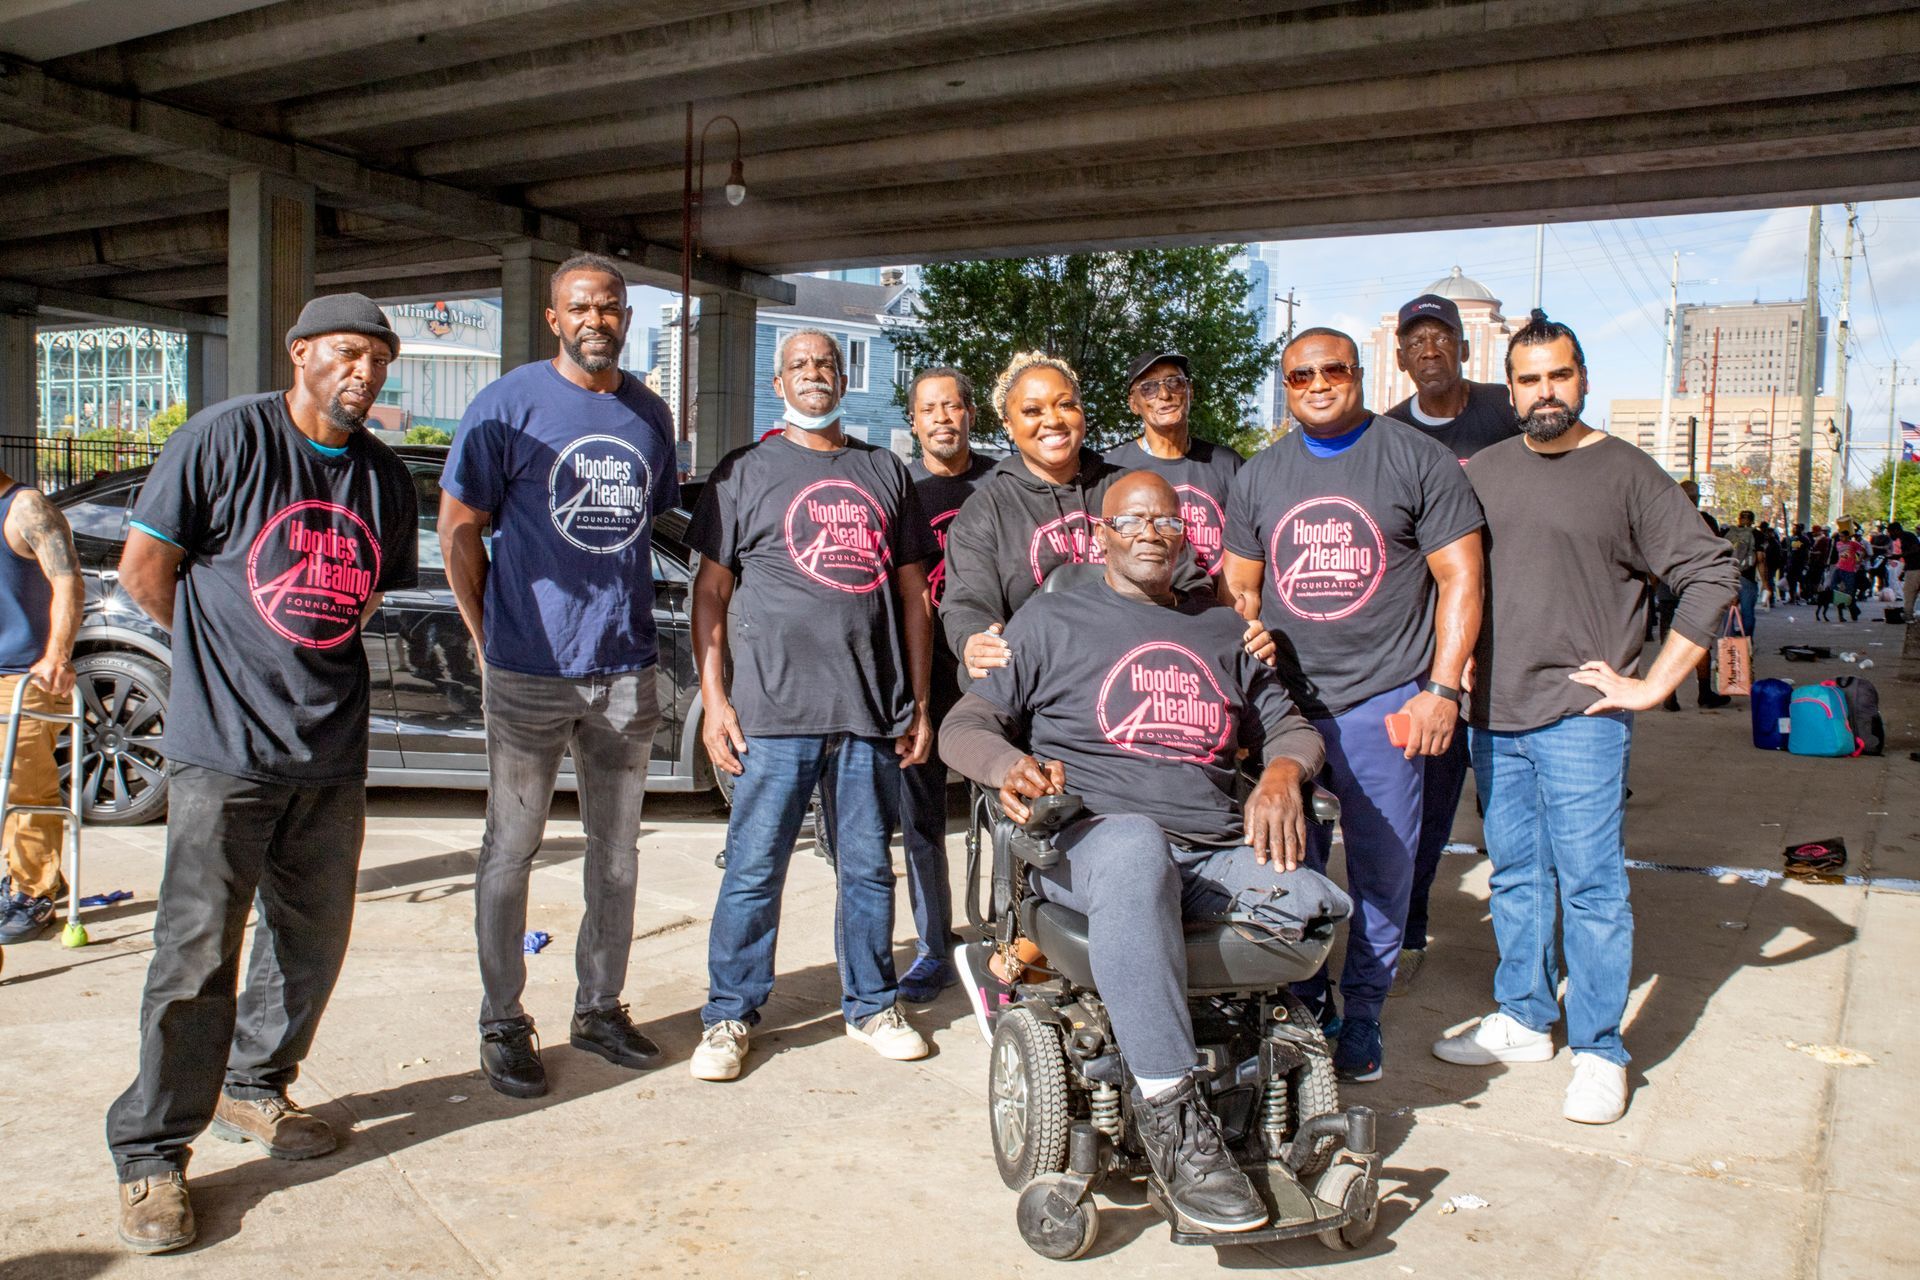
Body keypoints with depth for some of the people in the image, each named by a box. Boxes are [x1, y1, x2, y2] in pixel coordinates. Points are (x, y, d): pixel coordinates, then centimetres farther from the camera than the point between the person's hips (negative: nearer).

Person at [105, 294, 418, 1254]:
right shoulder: (225, 438, -7)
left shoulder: (384, 478, 9)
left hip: (332, 749, 6)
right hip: (223, 744, -5)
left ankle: (252, 1091, 35)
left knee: (312, 939, 14)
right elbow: (143, 569, -4)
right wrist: (229, 657, 5)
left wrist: (314, 659, 13)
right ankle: (150, 1155, 10)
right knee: (197, 953, -4)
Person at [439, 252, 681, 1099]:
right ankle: (503, 1025, 17)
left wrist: (627, 616, 12)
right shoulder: (509, 406, -3)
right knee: (511, 849, 4)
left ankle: (599, 1009, 26)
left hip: (627, 672, 5)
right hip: (530, 671, -4)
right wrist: (491, 638, -4)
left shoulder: (650, 412, 11)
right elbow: (458, 529, -2)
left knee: (616, 851, 12)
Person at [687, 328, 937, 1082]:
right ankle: (729, 1016, 15)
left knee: (870, 867, 10)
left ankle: (871, 1005, 25)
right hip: (774, 711, -2)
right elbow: (711, 589, 5)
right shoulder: (745, 472, 8)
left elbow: (913, 592, 16)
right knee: (754, 870, 1)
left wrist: (920, 705, 11)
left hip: (873, 710, 3)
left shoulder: (885, 473, 16)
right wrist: (713, 697, -4)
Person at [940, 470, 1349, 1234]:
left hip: (1215, 852, 5)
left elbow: (1288, 725, 26)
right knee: (1134, 845, -42)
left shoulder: (1223, 631, 27)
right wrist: (1011, 765, -16)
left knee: (1314, 904, -29)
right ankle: (1171, 1116, -38)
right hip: (1089, 838, -4)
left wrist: (1282, 770, 1)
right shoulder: (1051, 621, 15)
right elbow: (964, 726, 9)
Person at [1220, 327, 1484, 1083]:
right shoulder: (1259, 477, 12)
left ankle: (1361, 1014, 21)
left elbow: (1460, 578, -1)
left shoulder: (1418, 460, 1)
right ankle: (1303, 1005, 24)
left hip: (1384, 701, -3)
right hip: (1283, 701, 3)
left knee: (1382, 868, 4)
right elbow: (1239, 588, 16)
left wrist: (1443, 689, -9)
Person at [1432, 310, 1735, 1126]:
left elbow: (1711, 574, -5)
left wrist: (1653, 684, -8)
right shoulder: (1483, 474, 12)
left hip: (1581, 717, -5)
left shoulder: (1626, 473, -3)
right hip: (1494, 714, 5)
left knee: (1590, 883, -3)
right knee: (1515, 875, 13)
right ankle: (1524, 1020, 26)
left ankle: (1599, 1051, 8)